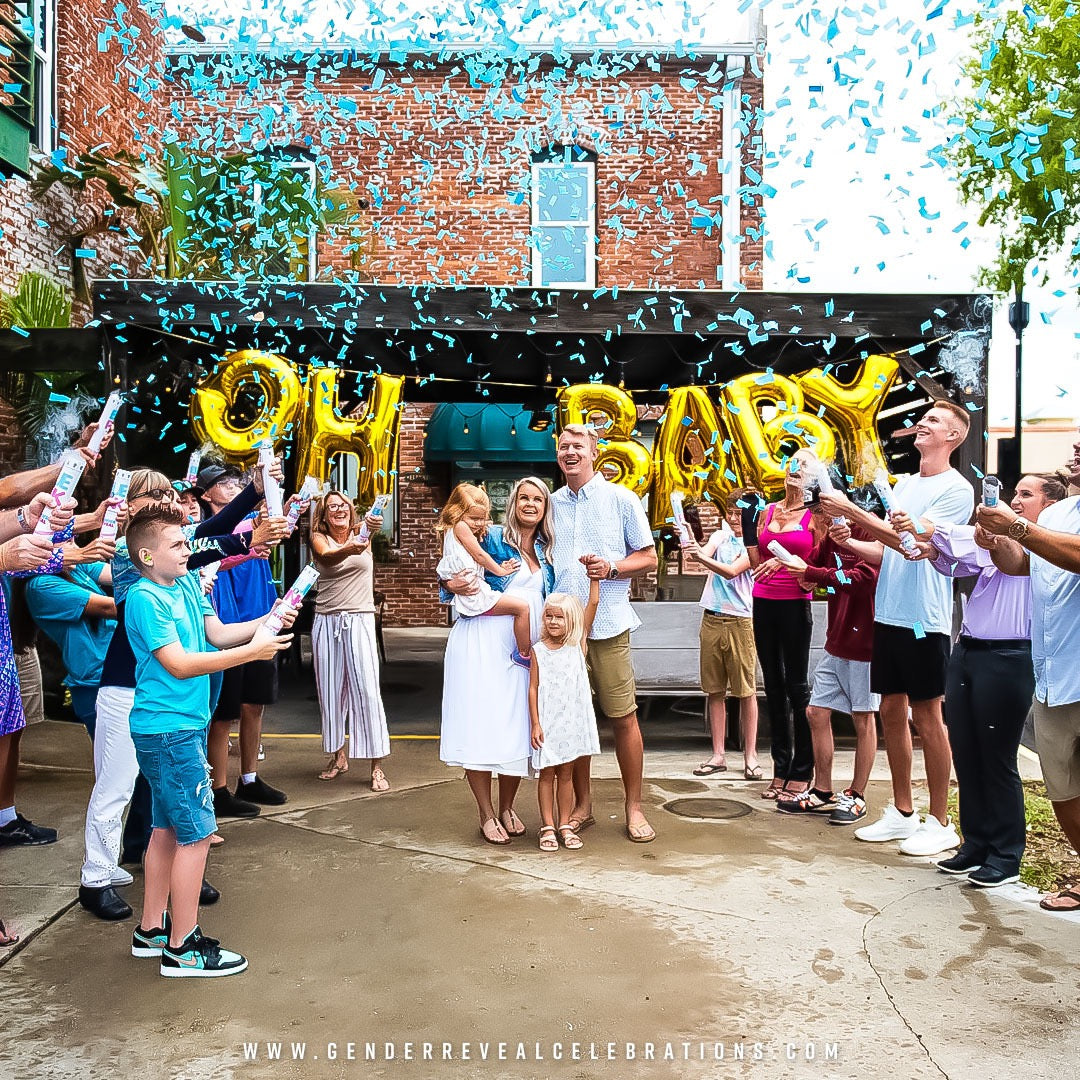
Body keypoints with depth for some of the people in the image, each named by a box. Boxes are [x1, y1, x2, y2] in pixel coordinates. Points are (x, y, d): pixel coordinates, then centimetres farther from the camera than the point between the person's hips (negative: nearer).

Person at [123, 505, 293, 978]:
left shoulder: (187, 584, 7)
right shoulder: (145, 598, -17)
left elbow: (218, 633, 8)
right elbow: (179, 664, -21)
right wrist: (252, 651, -22)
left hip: (181, 724, 9)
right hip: (169, 729, -9)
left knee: (169, 828, 17)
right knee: (196, 833, -4)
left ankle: (152, 929, 29)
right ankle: (183, 949, 6)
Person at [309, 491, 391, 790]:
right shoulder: (319, 538, 4)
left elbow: (374, 525, -20)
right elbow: (326, 558, -20)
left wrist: (374, 526, -46)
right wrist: (348, 550, -43)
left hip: (360, 620, -1)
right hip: (327, 621, 2)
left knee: (367, 689, -8)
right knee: (330, 690, 8)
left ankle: (377, 765, -3)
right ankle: (338, 756, 24)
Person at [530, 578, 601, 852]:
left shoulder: (578, 644, 0)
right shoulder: (538, 650, -3)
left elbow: (593, 604, -6)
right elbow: (533, 688, -4)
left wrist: (594, 577, -11)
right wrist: (535, 724, -8)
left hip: (572, 720, 1)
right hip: (547, 722, -1)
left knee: (566, 774, 11)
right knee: (547, 775, 6)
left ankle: (565, 826, 19)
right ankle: (547, 827, 14)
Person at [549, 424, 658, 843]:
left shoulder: (621, 499, 3)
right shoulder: (551, 504, 13)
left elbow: (648, 558, 4)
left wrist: (611, 568, -13)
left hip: (608, 624, -3)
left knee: (624, 717, 0)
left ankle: (634, 808, 13)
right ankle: (582, 804, 21)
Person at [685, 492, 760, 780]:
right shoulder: (720, 536, 12)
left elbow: (731, 571, -17)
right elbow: (705, 553, -7)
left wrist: (702, 557, -32)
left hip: (740, 621, -4)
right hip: (712, 619, 4)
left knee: (746, 691, 0)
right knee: (715, 690, 6)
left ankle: (750, 756, 8)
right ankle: (718, 755, 13)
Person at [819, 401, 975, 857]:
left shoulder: (956, 489, -9)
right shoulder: (904, 484, 16)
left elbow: (913, 542, -20)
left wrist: (849, 509, -20)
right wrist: (849, 542, -2)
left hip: (924, 618, -7)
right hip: (888, 614, 8)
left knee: (926, 716, 0)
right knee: (891, 710, 11)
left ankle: (940, 822, 12)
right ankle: (902, 813, 24)